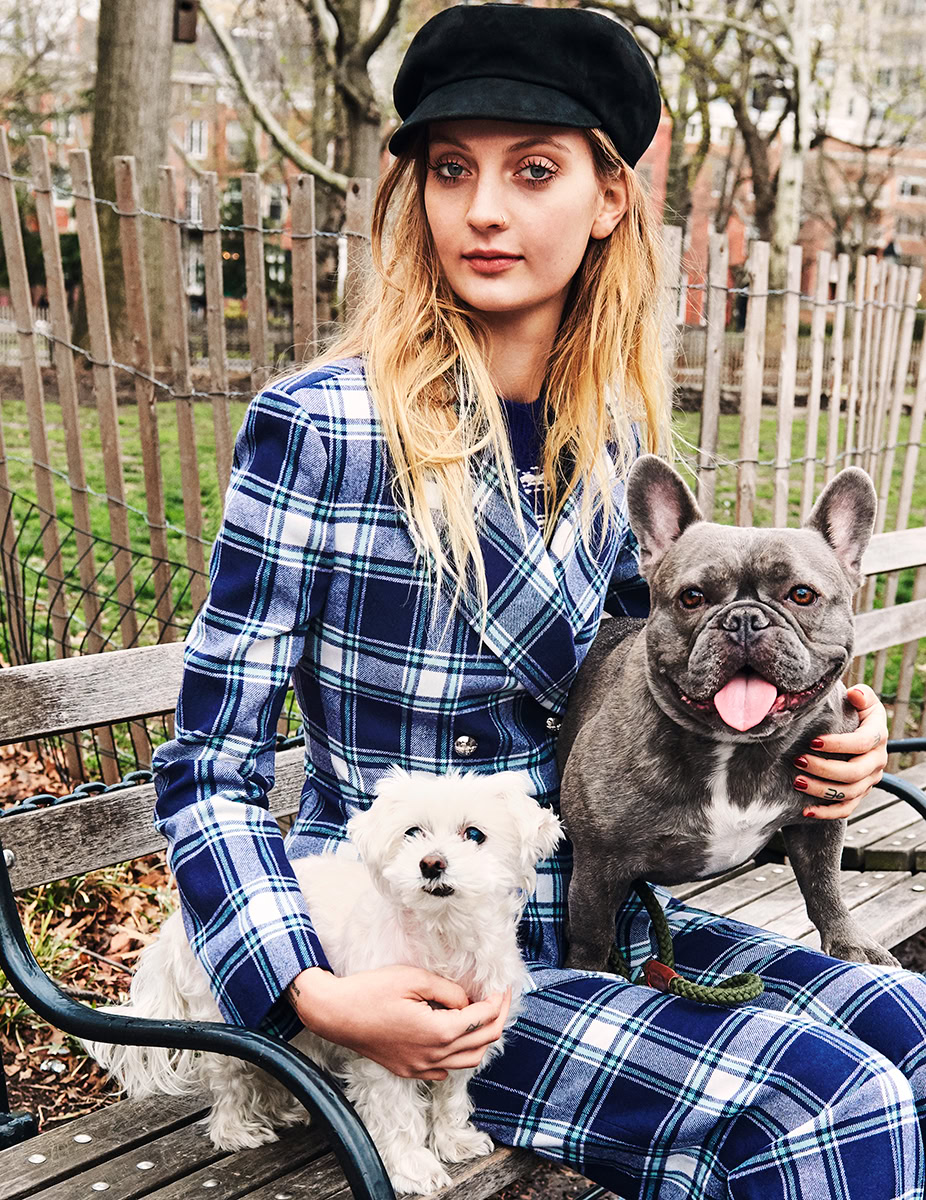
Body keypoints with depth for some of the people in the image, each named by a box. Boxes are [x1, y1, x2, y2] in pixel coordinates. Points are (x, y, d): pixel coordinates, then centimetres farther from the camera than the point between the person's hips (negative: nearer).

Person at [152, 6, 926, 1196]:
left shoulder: (613, 436, 2)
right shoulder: (321, 425, -16)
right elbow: (208, 771, -11)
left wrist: (803, 740, -3)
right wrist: (315, 996, -23)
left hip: (589, 914, 6)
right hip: (406, 960, -5)